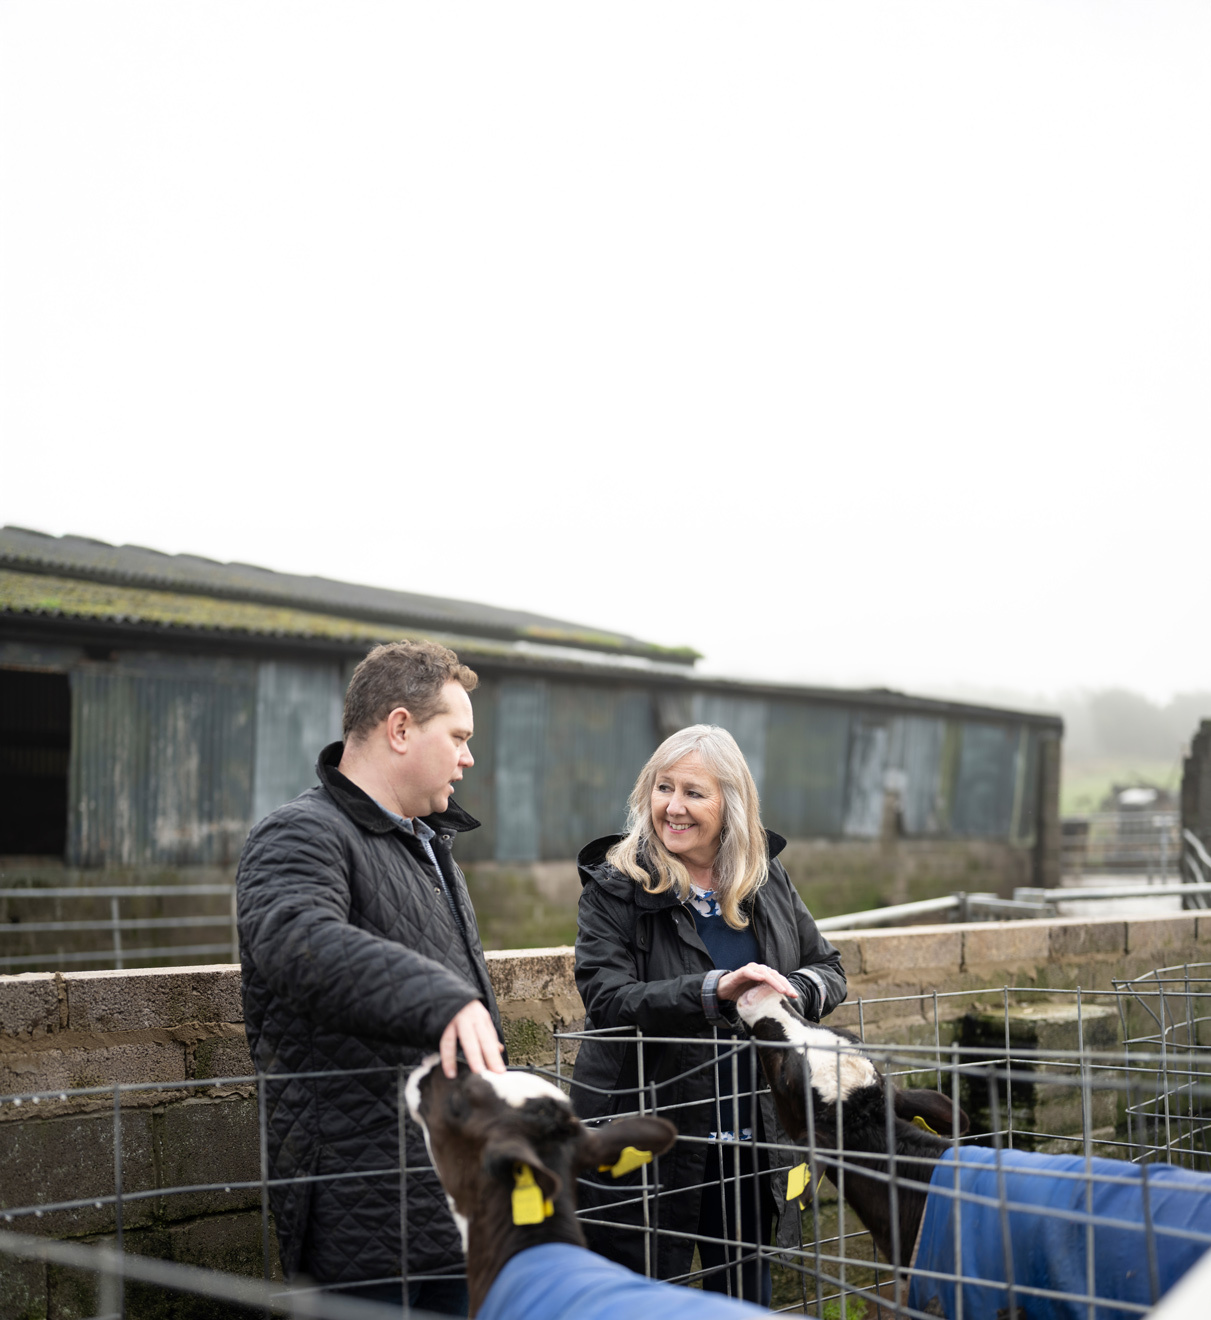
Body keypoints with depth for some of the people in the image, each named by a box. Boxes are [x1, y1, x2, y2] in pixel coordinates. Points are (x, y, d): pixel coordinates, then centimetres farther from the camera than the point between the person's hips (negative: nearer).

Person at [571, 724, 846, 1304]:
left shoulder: (767, 880, 5)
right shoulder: (614, 886, -8)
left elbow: (827, 968, 11)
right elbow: (607, 998, -20)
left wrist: (791, 991, -13)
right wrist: (713, 990, -32)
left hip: (748, 1138, 4)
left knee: (747, 1300, 16)